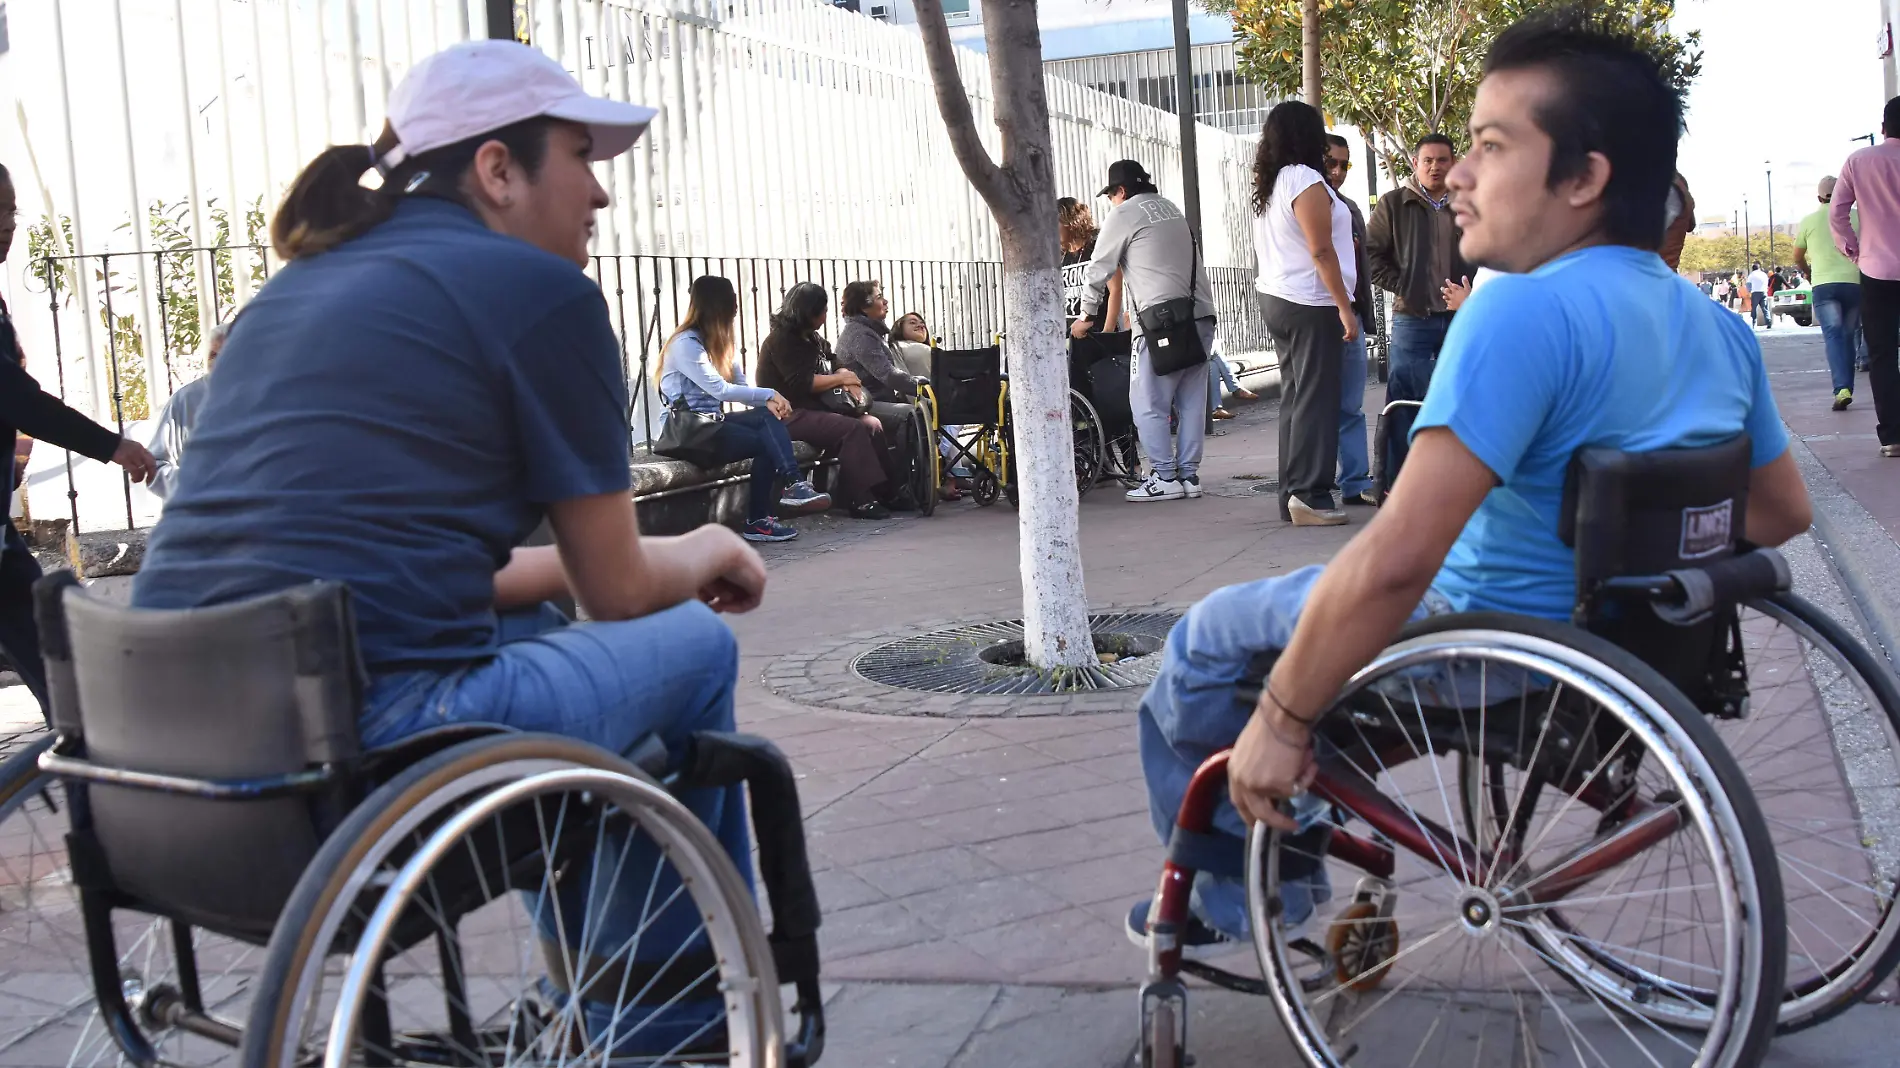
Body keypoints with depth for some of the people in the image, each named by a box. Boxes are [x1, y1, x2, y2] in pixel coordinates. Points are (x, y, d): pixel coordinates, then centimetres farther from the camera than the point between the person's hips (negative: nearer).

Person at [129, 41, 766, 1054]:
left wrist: (670, 558, 31)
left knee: (533, 628, 31)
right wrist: (708, 553, 26)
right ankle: (678, 1017, 28)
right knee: (692, 646, 13)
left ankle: (604, 1006, 38)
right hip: (365, 748, -8)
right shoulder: (540, 290, -3)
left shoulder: (297, 284, 19)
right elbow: (617, 589, 2)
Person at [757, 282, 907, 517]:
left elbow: (834, 366, 18)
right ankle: (860, 500, -29)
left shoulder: (812, 338, 17)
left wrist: (849, 381, -7)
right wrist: (842, 378, -10)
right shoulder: (781, 339, -11)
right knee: (852, 429, -28)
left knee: (871, 424, -8)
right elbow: (801, 383, -20)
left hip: (815, 409, 9)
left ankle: (890, 489, -8)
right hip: (790, 415, -9)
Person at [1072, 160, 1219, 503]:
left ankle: (1165, 478, -3)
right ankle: (1189, 475, 10)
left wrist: (1087, 316, 14)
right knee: (1190, 401, 9)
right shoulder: (1171, 208, 21)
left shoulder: (1124, 214, -1)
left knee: (1149, 403, -1)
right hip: (1201, 315, 8)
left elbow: (1098, 270, 2)